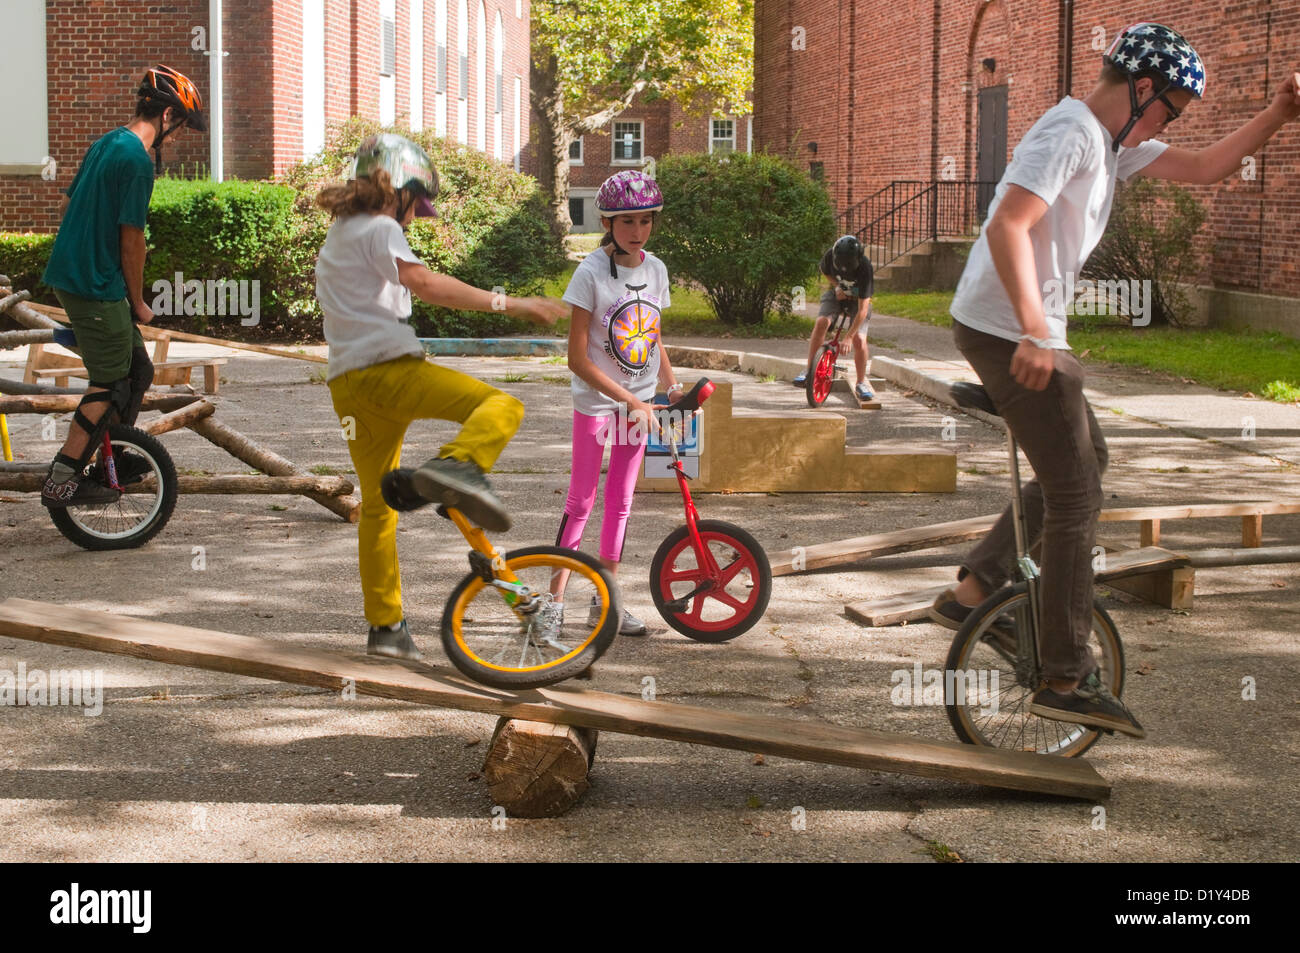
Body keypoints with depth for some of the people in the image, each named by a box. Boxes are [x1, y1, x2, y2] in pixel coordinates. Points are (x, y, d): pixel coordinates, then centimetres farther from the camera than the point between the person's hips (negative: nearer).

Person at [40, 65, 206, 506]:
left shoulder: (106, 143, 13)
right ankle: (61, 480, -5)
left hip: (71, 271, 10)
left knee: (137, 370, 17)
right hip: (95, 286, -10)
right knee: (111, 382, -5)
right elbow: (131, 238, -16)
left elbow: (75, 204, 20)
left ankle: (113, 457, 28)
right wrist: (137, 302, -5)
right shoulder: (138, 159, -17)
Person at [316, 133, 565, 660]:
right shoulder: (380, 229, -2)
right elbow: (424, 282, -18)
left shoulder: (338, 235, 27)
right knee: (499, 405, -17)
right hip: (388, 367, -9)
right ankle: (455, 467, -45)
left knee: (377, 506, 15)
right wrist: (508, 304, -21)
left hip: (346, 381, 9)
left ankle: (385, 626, 20)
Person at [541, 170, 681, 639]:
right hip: (596, 401, -5)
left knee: (621, 502, 10)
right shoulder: (592, 273, -16)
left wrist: (671, 384, -1)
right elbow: (578, 358, -18)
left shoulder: (655, 270, 1)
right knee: (581, 502, -1)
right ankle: (555, 599, 6)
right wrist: (630, 399, -21)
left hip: (639, 402, 5)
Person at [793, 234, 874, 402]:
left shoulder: (864, 267, -34)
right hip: (837, 293, 2)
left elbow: (863, 309, -33)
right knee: (821, 322, -26)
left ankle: (861, 384, 0)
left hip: (857, 299, -2)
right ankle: (809, 371, -18)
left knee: (859, 340, -19)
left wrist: (848, 337, -35)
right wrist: (836, 286, -16)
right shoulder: (831, 255, -25)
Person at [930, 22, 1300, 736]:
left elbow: (1205, 167, 22)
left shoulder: (1113, 144, 16)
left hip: (1028, 332, 11)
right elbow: (1007, 227, -27)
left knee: (1084, 460, 23)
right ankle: (1067, 680, -2)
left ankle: (971, 591, 23)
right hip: (1006, 331, -11)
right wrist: (1034, 332, -33)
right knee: (1076, 493, -7)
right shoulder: (1071, 132, -16)